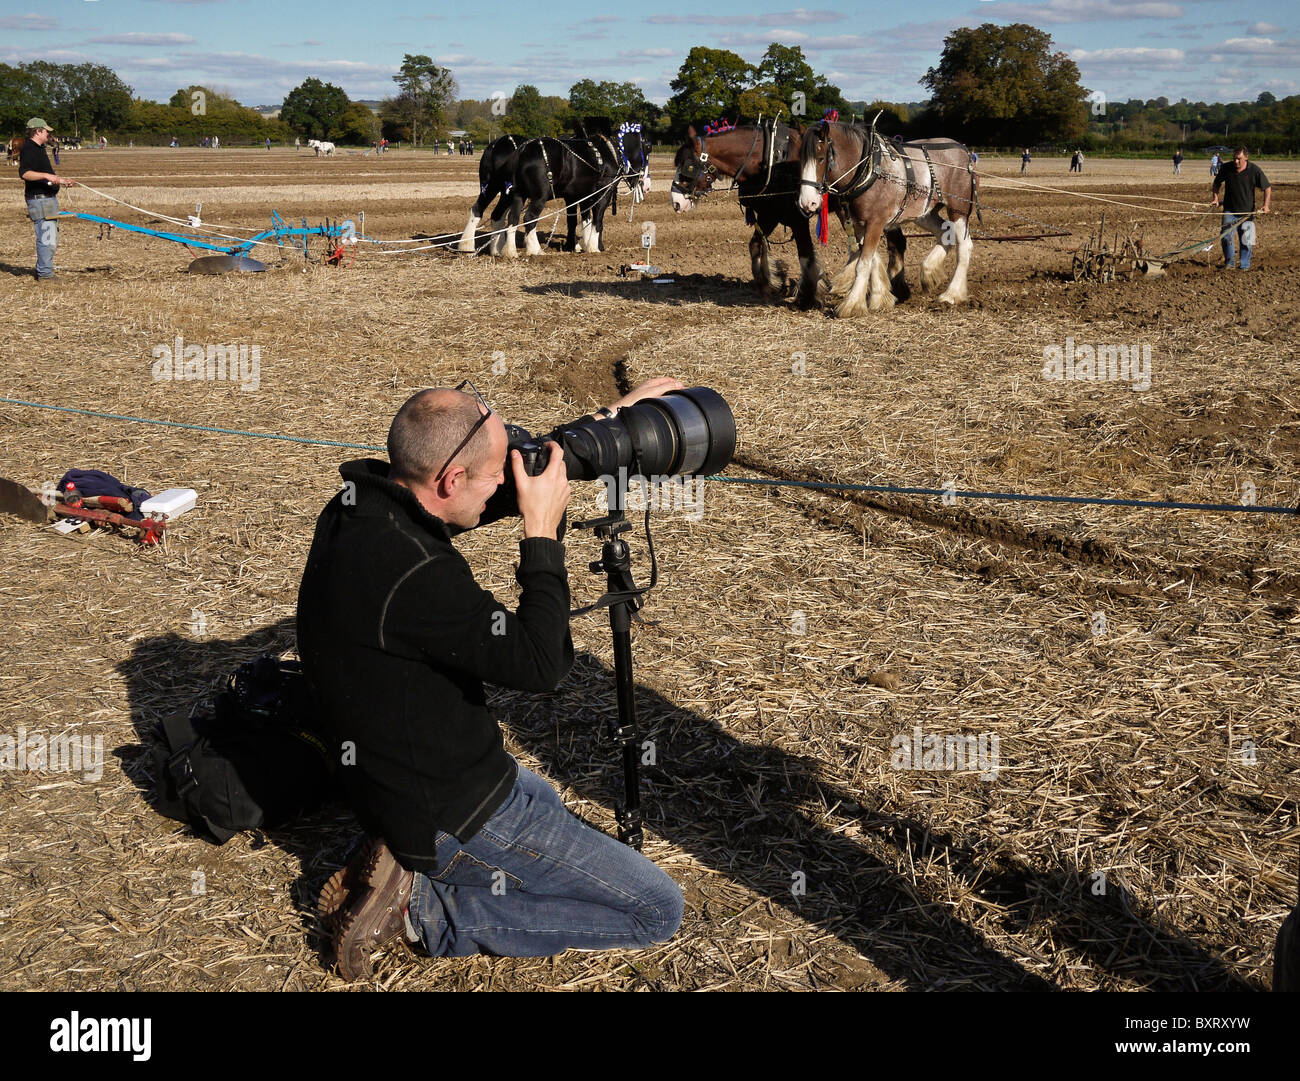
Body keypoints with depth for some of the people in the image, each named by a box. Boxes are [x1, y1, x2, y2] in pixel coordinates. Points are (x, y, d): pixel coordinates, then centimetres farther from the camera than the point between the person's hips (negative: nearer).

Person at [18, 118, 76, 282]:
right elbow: (24, 173, -28)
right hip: (40, 199, -11)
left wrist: (61, 180, 34)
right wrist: (46, 175, -35)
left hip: (48, 198, 11)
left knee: (51, 239, 16)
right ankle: (44, 274, -4)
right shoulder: (29, 149, -14)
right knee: (47, 239, -10)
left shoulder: (39, 149, 19)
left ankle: (43, 271, 24)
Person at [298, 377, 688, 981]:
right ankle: (424, 906, -3)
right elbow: (540, 663, -26)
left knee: (544, 800, 39)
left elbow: (507, 489, 8)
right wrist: (543, 532, -19)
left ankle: (411, 865, 13)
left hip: (393, 787, 9)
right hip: (453, 816, -9)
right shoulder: (413, 575, -33)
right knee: (658, 909, 1)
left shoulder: (358, 505, -4)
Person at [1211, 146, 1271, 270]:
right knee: (1226, 236, -4)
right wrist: (1216, 198, 1)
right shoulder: (1226, 169, -5)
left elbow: (1267, 188, -3)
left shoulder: (1254, 170, -11)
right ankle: (1229, 263, 12)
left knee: (1246, 240, 2)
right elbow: (1217, 184, 14)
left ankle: (1245, 266, 14)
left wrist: (1265, 205, -15)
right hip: (1229, 209, 2)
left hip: (1247, 211, -2)